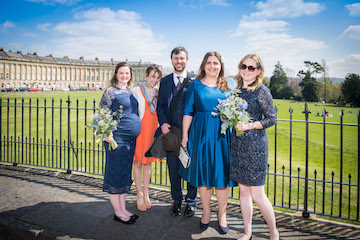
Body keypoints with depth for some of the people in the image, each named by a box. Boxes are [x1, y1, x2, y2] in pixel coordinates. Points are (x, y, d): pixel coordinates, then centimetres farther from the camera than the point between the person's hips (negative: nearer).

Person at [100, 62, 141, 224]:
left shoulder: (131, 92, 15)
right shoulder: (110, 91, -5)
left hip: (131, 139, 7)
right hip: (117, 137, -7)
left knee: (125, 174, 14)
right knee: (115, 173, 2)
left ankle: (123, 209, 26)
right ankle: (118, 212, 15)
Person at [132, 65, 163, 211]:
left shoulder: (159, 93, 9)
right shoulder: (137, 90, -3)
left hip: (153, 130, 4)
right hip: (139, 128, -3)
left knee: (148, 162, 11)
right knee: (138, 162, 4)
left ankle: (146, 194, 24)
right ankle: (139, 194, 18)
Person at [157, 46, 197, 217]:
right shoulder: (165, 81, 11)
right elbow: (160, 105, 10)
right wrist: (163, 123, -7)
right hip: (171, 131, 3)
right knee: (173, 168, 11)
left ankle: (191, 202, 26)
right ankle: (176, 201, 30)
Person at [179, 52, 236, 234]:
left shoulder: (230, 84, 8)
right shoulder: (195, 85, 5)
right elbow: (188, 111, 4)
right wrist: (185, 134, -1)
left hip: (223, 135, 1)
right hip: (201, 134, 0)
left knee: (222, 175, 5)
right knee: (203, 173, 8)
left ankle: (222, 215, 24)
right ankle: (206, 212, 27)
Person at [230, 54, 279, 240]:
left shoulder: (262, 91, -7)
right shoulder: (238, 90, 12)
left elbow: (271, 118, -9)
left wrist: (249, 126, -19)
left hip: (255, 145, -6)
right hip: (237, 144, 7)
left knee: (257, 195, -1)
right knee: (243, 190, 12)